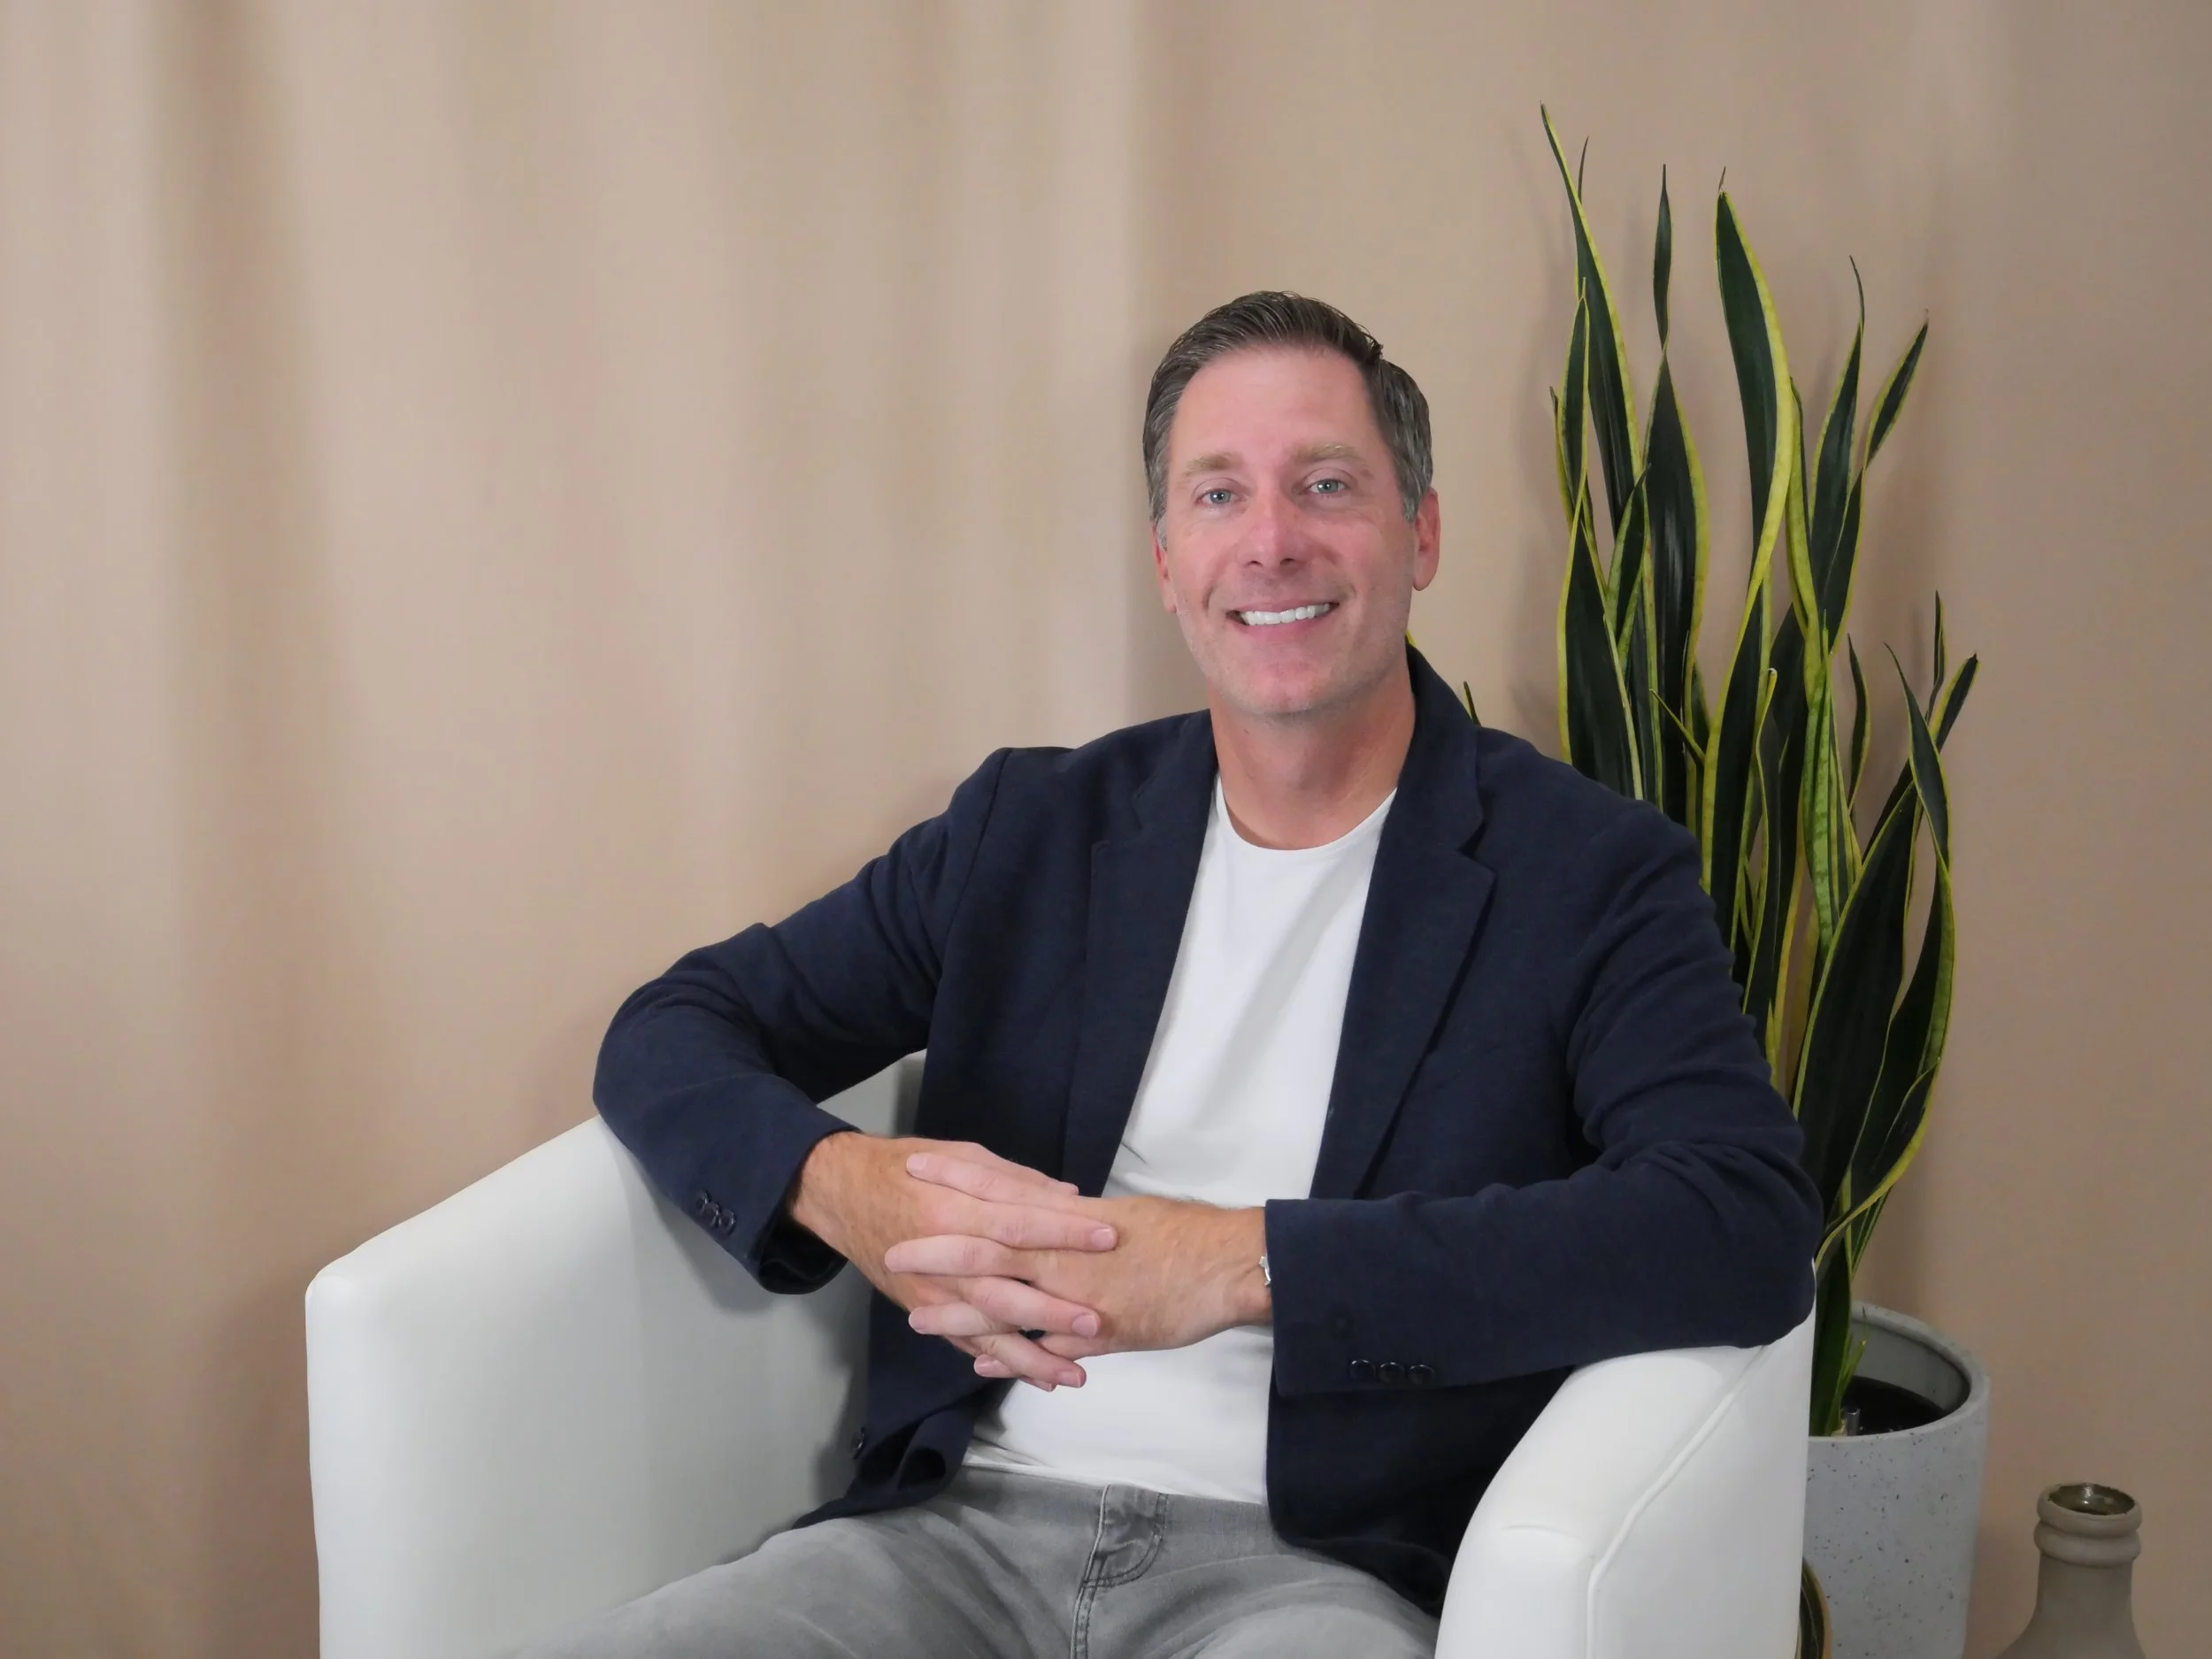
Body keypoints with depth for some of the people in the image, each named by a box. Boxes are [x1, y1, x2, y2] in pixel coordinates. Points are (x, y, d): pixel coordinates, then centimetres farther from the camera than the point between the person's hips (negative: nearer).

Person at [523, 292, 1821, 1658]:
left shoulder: (1591, 874, 2)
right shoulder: (1029, 829, 15)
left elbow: (1752, 1231, -15)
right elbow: (674, 1032, 16)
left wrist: (1245, 1262, -22)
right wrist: (837, 1185, -10)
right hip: (965, 1530, 3)